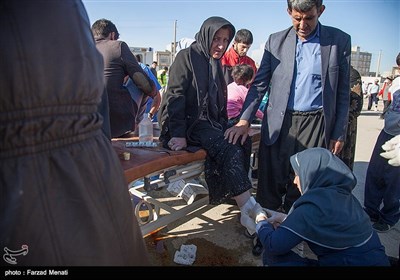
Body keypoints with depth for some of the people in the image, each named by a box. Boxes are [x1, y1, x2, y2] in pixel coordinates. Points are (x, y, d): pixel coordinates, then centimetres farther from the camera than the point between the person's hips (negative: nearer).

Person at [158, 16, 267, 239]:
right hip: (190, 123, -8)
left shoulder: (215, 63, 18)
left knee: (243, 143, -16)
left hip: (210, 122, 8)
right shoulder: (187, 56, -5)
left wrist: (226, 127, 10)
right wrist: (178, 134, -22)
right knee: (229, 149, -26)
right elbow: (175, 95, -13)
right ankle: (250, 210, -23)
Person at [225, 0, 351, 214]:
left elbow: (342, 92, 5)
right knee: (270, 184, 4)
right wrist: (244, 120, -5)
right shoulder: (275, 41, 6)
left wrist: (339, 133, 3)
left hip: (315, 124, -1)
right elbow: (259, 84, 5)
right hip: (278, 123, 1)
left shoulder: (340, 41, 3)